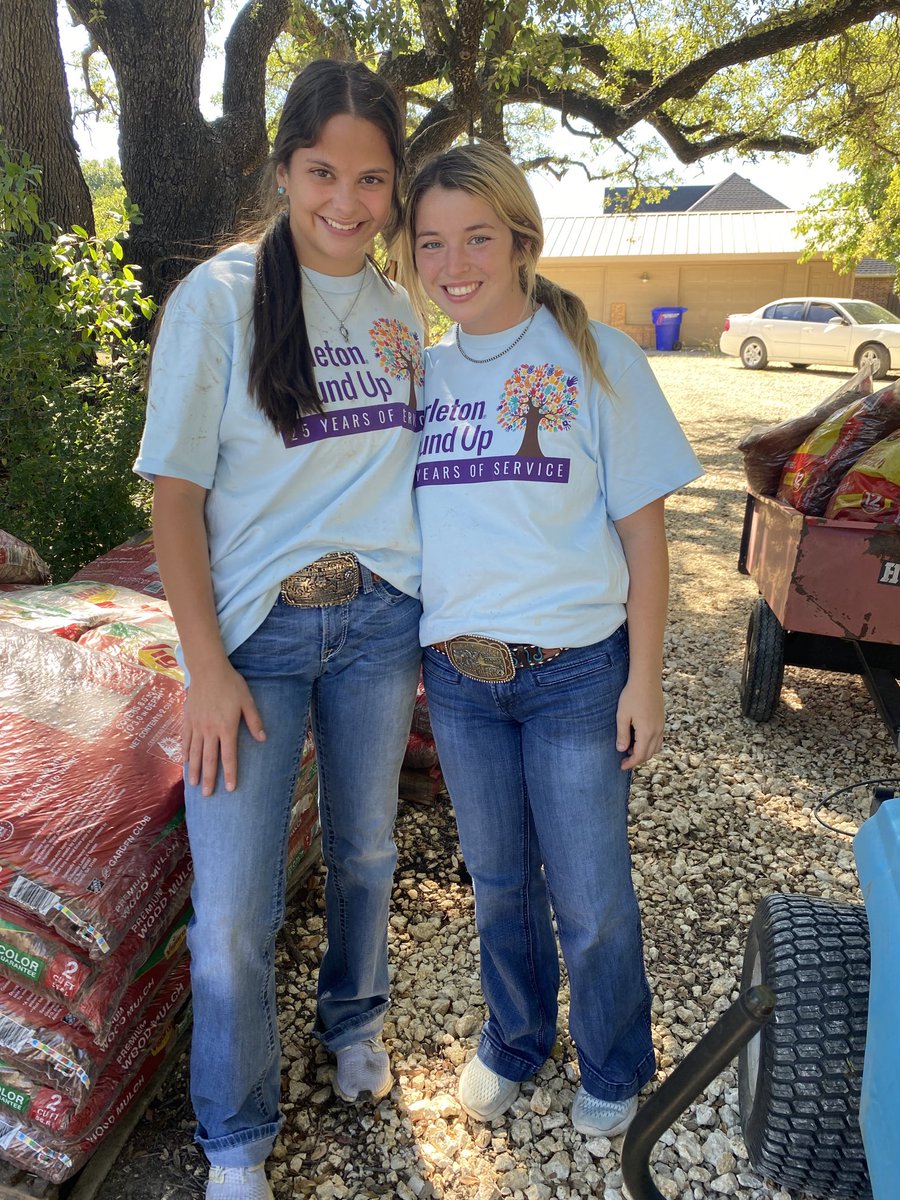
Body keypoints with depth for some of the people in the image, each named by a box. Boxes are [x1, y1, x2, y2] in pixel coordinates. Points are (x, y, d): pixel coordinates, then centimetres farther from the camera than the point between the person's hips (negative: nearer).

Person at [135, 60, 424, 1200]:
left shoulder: (400, 310, 7)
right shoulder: (219, 297, -7)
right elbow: (176, 489, -7)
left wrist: (438, 617, 10)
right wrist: (207, 667, -12)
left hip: (380, 619, 4)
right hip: (257, 629, -3)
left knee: (366, 850, 17)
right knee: (232, 909, 0)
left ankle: (354, 1019, 48)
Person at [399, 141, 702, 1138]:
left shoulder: (594, 357, -5)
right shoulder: (420, 370, 6)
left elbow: (640, 525, -5)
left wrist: (643, 676, -8)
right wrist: (405, 660, 9)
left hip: (575, 670, -3)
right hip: (456, 673, 4)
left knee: (591, 898, 9)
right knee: (498, 882, 19)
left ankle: (615, 1069, 38)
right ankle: (513, 1042, 46)